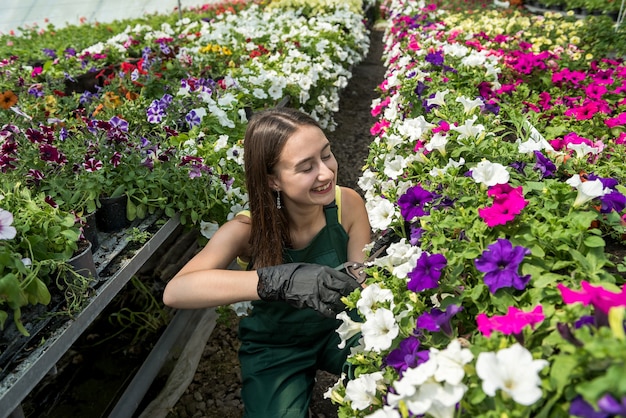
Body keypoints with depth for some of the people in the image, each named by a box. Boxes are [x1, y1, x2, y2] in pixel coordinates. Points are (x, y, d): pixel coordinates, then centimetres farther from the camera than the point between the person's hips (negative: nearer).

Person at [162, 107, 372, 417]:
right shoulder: (248, 230, -26)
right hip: (274, 348, -1)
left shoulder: (348, 204, -19)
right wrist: (280, 280, -54)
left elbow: (363, 283, -14)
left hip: (338, 328, 2)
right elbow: (174, 292, -41)